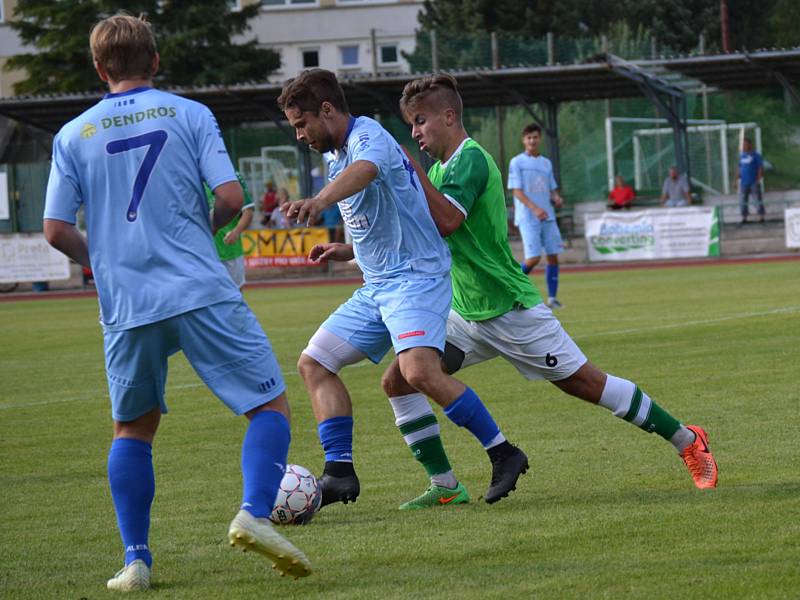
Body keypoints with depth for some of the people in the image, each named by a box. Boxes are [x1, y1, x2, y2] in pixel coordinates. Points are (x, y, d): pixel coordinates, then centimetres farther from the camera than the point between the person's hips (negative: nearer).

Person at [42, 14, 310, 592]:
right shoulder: (189, 115, 2)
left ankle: (136, 559, 11)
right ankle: (255, 513, -17)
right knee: (270, 404, 5)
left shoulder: (73, 135, 8)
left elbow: (57, 230, 4)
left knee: (132, 430, 19)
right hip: (203, 294, -3)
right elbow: (230, 198, -5)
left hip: (126, 306, 3)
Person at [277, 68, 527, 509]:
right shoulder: (336, 154, 16)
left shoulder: (369, 138, -15)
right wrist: (346, 251, 13)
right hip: (377, 286, 10)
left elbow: (364, 171, -42)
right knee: (314, 363, 5)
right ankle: (339, 472, 2)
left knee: (418, 370, -29)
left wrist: (319, 201, -61)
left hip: (415, 275, -10)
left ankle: (503, 453, -16)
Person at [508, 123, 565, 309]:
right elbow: (517, 191, -9)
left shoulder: (546, 163, 15)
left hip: (548, 217, 6)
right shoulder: (517, 162, -2)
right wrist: (534, 208, -21)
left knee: (553, 256, 0)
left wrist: (557, 199, -2)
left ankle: (552, 297, 6)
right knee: (534, 258, -13)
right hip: (527, 218, -6)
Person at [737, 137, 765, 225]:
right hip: (744, 183, 5)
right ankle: (744, 218, 7)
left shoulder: (756, 156, -4)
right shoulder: (741, 156, 11)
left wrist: (759, 179, -13)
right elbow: (739, 168, 14)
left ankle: (761, 217, 3)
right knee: (743, 201, 2)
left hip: (754, 183, -5)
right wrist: (737, 179, 7)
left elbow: (761, 168, -6)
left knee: (758, 199, -2)